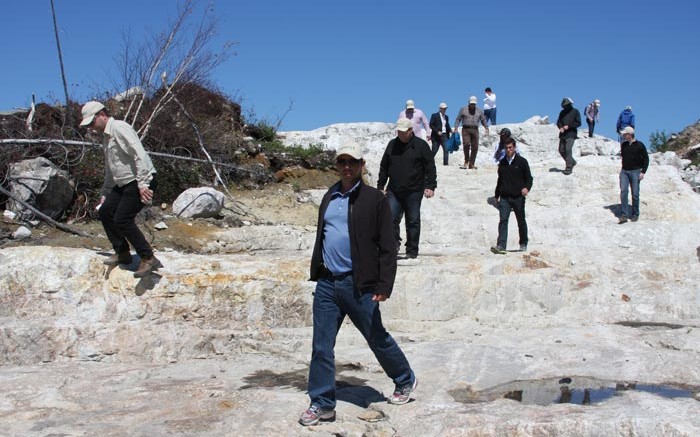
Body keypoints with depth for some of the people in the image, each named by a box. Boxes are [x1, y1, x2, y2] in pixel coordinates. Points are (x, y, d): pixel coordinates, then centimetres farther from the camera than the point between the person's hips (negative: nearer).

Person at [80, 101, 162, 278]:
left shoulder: (119, 128, -13)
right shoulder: (106, 136, 19)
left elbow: (139, 155, -23)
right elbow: (110, 169, 28)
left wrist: (143, 184, -27)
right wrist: (105, 193, 30)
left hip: (139, 182, -10)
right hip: (124, 183, 10)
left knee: (122, 219, -15)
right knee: (105, 211, 9)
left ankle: (148, 259, -8)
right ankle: (122, 253, 20)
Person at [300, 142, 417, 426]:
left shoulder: (375, 199, -6)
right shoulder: (329, 198, 12)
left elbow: (387, 247, -8)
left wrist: (384, 285, -14)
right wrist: (316, 272, 14)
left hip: (359, 285, -5)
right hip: (327, 283, 5)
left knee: (377, 339, 11)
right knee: (321, 346, 4)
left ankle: (405, 381, 34)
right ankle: (322, 404, 15)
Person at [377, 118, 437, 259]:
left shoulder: (421, 145, -1)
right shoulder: (392, 145, 10)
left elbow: (430, 167, -3)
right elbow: (384, 167, 15)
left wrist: (430, 186, -11)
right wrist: (380, 186, 12)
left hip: (414, 191, -3)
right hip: (394, 191, 3)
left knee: (413, 221, 4)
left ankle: (412, 251, 13)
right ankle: (393, 243, 10)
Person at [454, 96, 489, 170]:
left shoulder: (479, 111, 15)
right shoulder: (463, 109, 8)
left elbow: (483, 120, 18)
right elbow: (458, 119, 8)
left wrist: (486, 128, 5)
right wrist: (456, 128, -4)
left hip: (475, 130, 3)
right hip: (466, 129, -3)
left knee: (475, 147, -3)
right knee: (466, 144, -22)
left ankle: (471, 164, 4)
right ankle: (466, 161, -7)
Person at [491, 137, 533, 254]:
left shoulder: (522, 161, 1)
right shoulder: (502, 163, 12)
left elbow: (529, 178, 1)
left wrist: (527, 188, -19)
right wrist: (497, 194, 26)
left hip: (518, 197, -2)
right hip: (504, 197, 2)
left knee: (521, 221, 11)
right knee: (503, 220, -11)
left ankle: (523, 244, 28)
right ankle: (501, 246, -19)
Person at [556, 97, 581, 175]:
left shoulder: (575, 112, 0)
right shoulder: (562, 112, 14)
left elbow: (578, 123, -4)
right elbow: (558, 122, 15)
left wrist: (568, 126, -14)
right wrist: (560, 127, -7)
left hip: (571, 134, -6)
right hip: (563, 134, 6)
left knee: (568, 149, -16)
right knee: (561, 150, 5)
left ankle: (569, 167, -13)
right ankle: (572, 162, 26)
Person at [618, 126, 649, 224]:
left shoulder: (639, 145, -4)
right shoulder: (623, 145, 9)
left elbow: (646, 158, -1)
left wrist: (643, 172, -9)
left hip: (635, 172, -3)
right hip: (624, 172, 3)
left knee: (635, 194, 0)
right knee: (623, 191, -11)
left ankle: (635, 215, 14)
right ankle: (624, 215, -13)